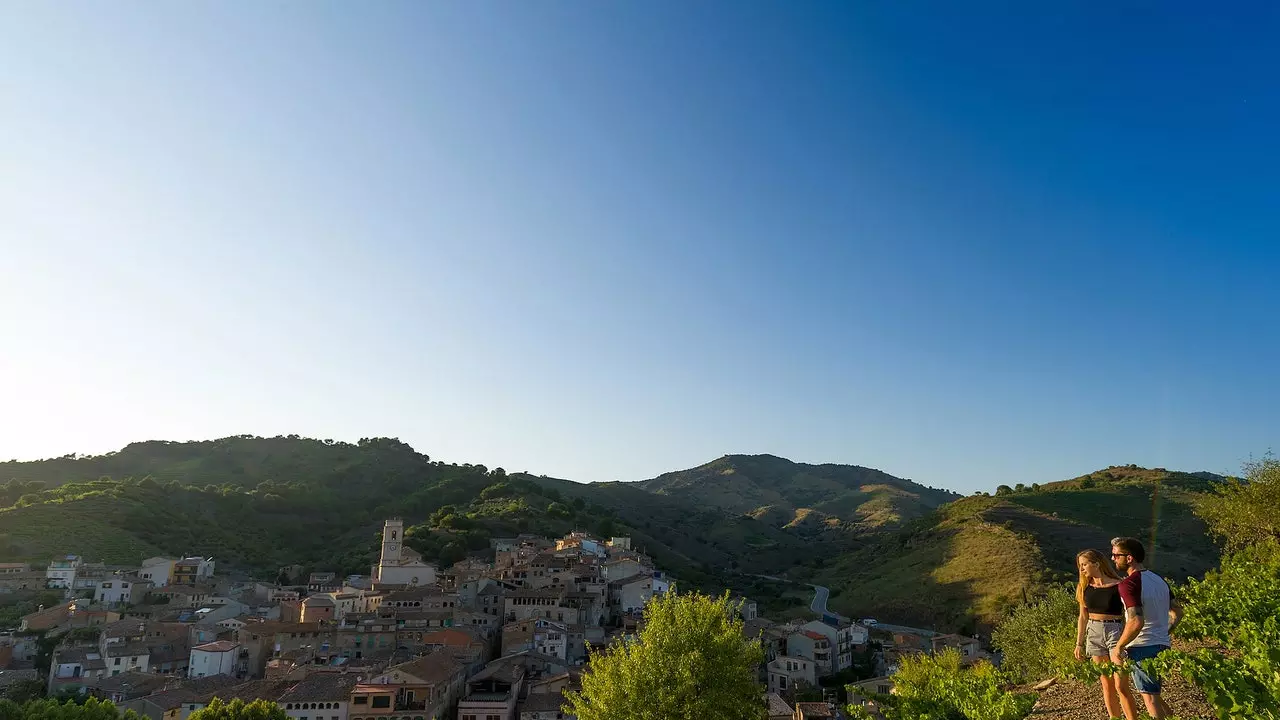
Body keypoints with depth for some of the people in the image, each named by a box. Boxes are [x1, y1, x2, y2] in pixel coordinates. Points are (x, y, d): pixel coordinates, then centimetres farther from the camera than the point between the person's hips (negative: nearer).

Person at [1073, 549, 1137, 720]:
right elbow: (1083, 617, 12)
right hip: (1094, 634, 5)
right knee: (1107, 685, 11)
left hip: (1117, 632, -5)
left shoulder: (1118, 586, -9)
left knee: (1121, 686, -7)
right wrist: (1079, 644, 11)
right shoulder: (1084, 588, 6)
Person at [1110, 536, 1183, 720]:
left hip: (1143, 647, -9)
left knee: (1150, 699, 2)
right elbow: (1177, 613, 16)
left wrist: (1118, 648, -16)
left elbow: (1136, 622, -27)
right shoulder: (1159, 579, 9)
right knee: (1153, 694, 23)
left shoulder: (1128, 583, -19)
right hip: (1163, 645, 9)